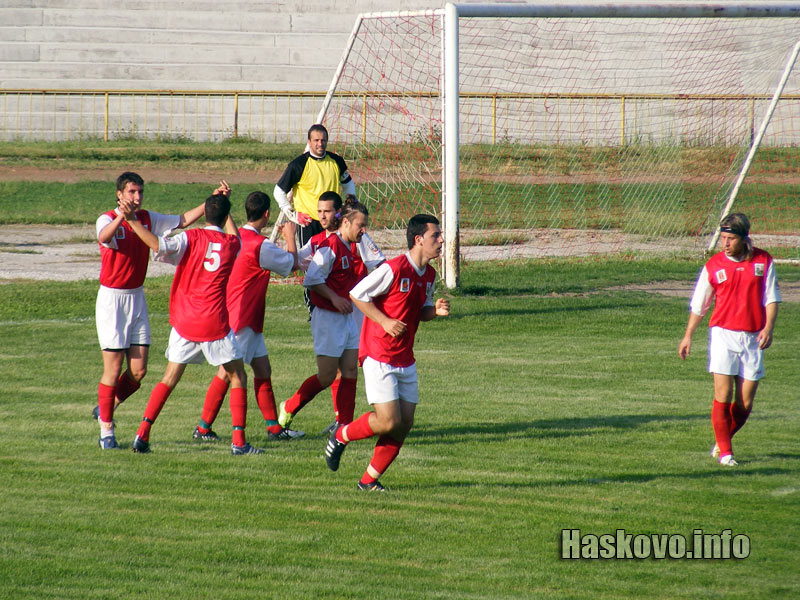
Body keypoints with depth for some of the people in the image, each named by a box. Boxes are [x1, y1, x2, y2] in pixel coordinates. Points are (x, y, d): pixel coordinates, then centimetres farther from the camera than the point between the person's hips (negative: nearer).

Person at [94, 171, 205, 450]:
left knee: (139, 370, 2)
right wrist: (122, 217, -55)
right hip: (111, 299, -6)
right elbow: (104, 237, -36)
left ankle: (105, 409, 25)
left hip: (137, 298, 6)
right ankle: (106, 431, 3)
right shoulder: (107, 219, -13)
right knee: (113, 369, -6)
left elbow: (183, 220, 13)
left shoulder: (148, 219, 6)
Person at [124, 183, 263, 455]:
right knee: (237, 377, 11)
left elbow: (158, 245, -22)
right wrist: (224, 203, 35)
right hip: (214, 325, -1)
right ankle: (239, 441, 1)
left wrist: (132, 221, -19)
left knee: (170, 378, 11)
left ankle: (143, 433, 1)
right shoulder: (232, 243, 3)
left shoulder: (192, 238, -4)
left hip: (184, 321, 1)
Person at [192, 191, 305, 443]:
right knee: (228, 372, -5)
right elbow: (292, 263, -4)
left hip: (249, 321, 9)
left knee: (263, 370, 10)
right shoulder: (260, 246, -18)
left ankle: (274, 427, 13)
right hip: (241, 319, -9)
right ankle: (203, 428, -1)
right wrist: (290, 237, 11)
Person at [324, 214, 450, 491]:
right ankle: (341, 436, 14)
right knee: (388, 421, -14)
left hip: (406, 361, 8)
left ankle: (369, 480, 13)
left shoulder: (429, 275, 8)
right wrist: (385, 321, -19)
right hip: (378, 358, -8)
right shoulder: (393, 269, -17)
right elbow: (357, 294, -12)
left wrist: (436, 310, -2)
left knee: (405, 423, 2)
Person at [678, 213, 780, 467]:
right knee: (723, 396, -10)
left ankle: (722, 442, 24)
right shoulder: (714, 265, 1)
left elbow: (771, 298, 5)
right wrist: (688, 336, 4)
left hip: (753, 338, 1)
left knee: (745, 404, 2)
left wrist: (768, 328, -9)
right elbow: (698, 305, 8)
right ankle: (724, 451, 2)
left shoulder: (763, 261, 2)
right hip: (723, 334, -1)